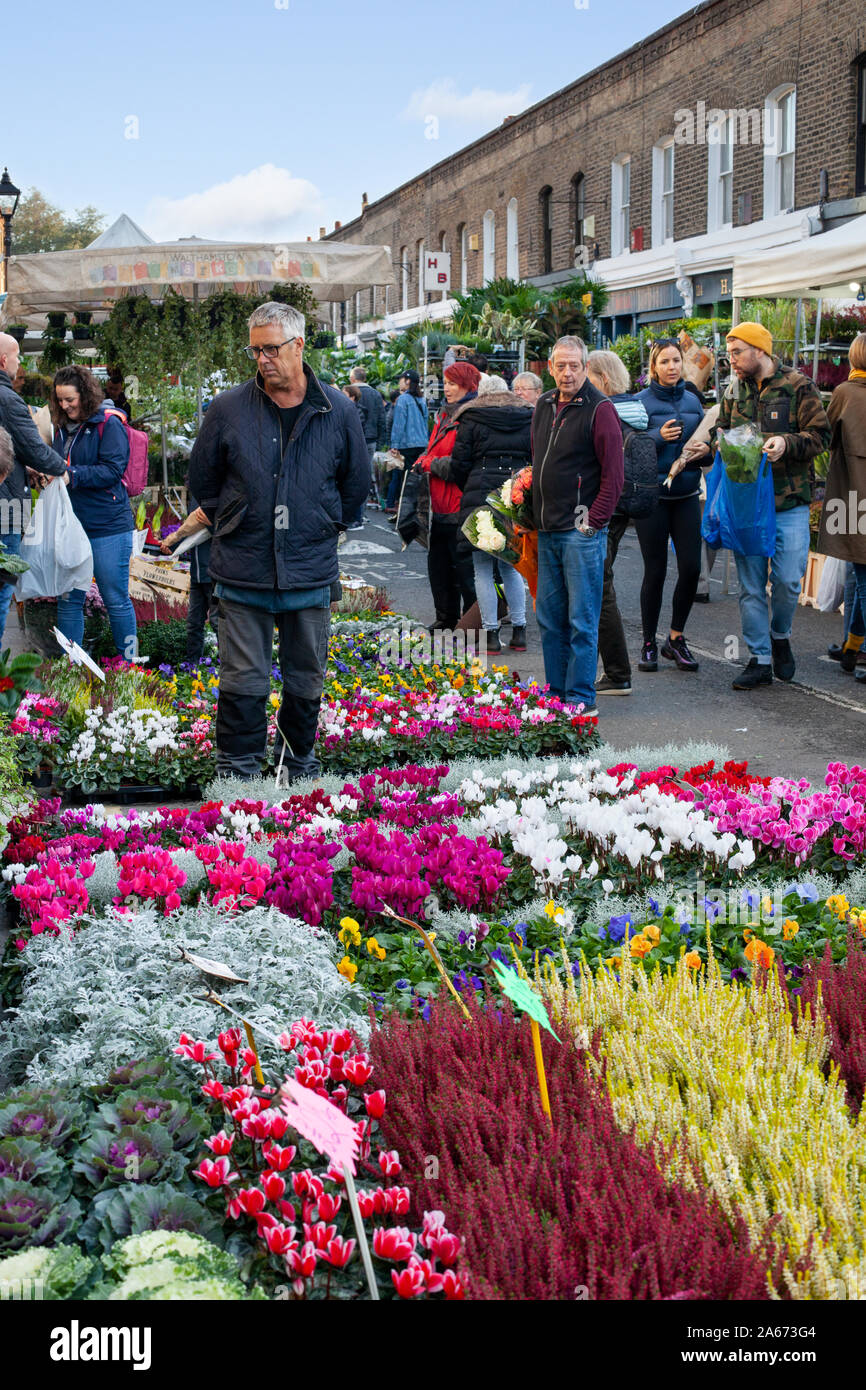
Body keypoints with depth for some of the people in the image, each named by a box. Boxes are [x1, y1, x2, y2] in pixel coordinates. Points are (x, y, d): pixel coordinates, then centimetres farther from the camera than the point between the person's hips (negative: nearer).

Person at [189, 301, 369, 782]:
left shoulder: (339, 411, 0)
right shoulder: (228, 408, -2)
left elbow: (358, 482, 13)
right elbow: (203, 478, 12)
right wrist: (232, 523, 11)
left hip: (311, 573, 1)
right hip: (243, 571, -1)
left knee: (307, 680, 12)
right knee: (243, 681, -1)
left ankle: (301, 761, 30)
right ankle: (238, 772, 8)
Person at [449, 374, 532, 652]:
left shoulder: (471, 419, 3)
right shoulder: (528, 419, 13)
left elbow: (459, 463, 1)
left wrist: (467, 490, 17)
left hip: (482, 494, -4)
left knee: (483, 569, 2)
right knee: (511, 567, 14)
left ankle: (491, 633, 0)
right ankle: (519, 630, 11)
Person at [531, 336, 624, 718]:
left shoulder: (599, 409, -9)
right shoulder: (544, 406, 13)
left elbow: (613, 475, -11)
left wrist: (593, 521, -14)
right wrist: (537, 515, 14)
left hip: (582, 532, -7)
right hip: (548, 531, 7)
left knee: (581, 620, -2)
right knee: (549, 617, 12)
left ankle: (581, 699, 4)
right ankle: (557, 693, 21)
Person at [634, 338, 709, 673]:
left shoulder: (692, 400, 11)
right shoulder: (641, 401, -4)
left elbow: (705, 441, 19)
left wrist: (705, 450, -3)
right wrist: (658, 437, -23)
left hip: (686, 495, 4)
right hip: (652, 495, -4)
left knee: (691, 568, -1)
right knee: (655, 571, 0)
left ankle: (676, 638, 17)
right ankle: (649, 644, 14)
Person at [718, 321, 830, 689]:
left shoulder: (797, 387, -2)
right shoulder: (734, 392, 11)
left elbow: (820, 434, -5)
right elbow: (720, 432, 23)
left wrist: (787, 443, -22)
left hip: (789, 504, -4)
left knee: (787, 580, -6)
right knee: (751, 585, 3)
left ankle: (780, 636, 23)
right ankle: (759, 660, 12)